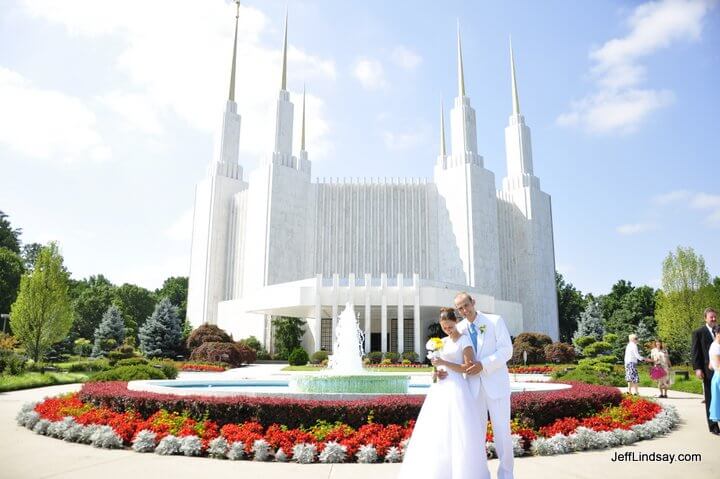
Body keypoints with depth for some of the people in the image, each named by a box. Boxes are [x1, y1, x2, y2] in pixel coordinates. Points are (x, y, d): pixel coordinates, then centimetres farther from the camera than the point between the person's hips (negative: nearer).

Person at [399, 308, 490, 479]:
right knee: (436, 432, 6)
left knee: (457, 432, -6)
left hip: (456, 389, -7)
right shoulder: (443, 342, 16)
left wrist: (444, 363, -18)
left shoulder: (464, 340, -4)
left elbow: (469, 368, -12)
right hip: (439, 389, 7)